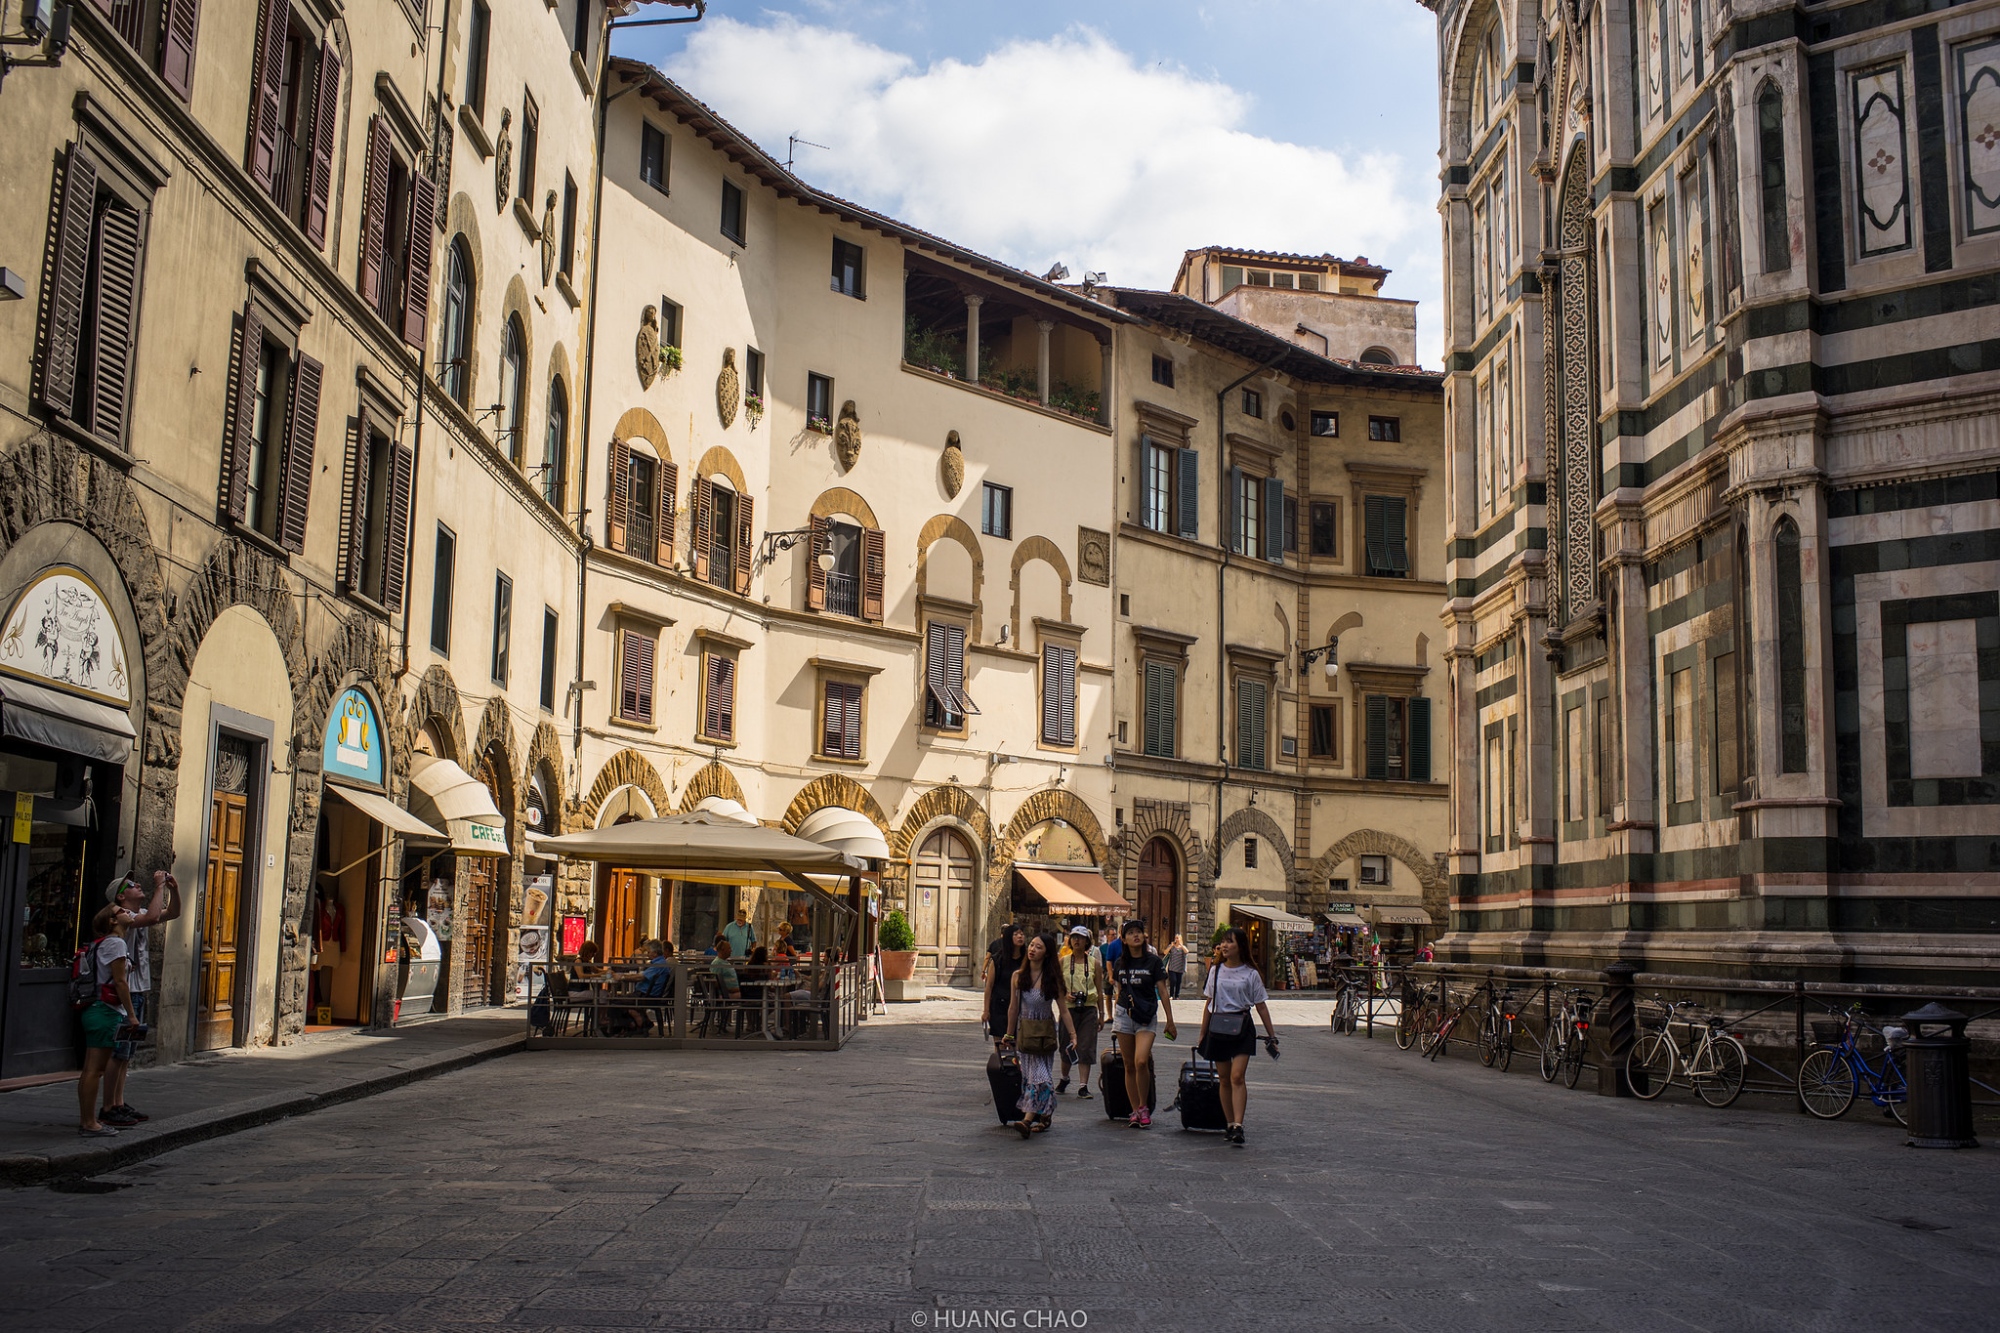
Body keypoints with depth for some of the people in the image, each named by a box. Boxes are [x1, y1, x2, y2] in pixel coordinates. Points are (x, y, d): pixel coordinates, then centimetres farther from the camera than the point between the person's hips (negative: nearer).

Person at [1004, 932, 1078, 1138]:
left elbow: (1063, 1009, -2)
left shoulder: (1052, 978, -6)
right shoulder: (1017, 977, 0)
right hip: (1025, 1031, 3)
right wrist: (1009, 1035, 12)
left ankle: (1028, 1119, -16)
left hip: (1046, 1031, -3)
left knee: (1039, 1074, -9)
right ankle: (1044, 1117, 11)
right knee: (1030, 1073, 2)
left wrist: (1072, 1034, -6)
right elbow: (1013, 1008, 8)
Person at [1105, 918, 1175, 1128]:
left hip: (1147, 1016, -3)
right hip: (1123, 1014, 4)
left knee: (1141, 1061, -19)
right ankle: (1135, 1110, 12)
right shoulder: (1120, 963, 6)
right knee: (1129, 1065, 5)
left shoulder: (1154, 961, -3)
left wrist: (1170, 1022, -2)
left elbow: (1163, 993, -2)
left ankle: (1144, 1107, -4)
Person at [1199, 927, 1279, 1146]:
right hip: (1217, 1028, 3)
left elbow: (1261, 1006, 5)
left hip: (1241, 1028, -3)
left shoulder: (1250, 974, 1)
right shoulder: (1215, 971, 10)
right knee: (1225, 1079, 6)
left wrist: (1271, 1036, 4)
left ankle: (1238, 1126, -19)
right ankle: (1229, 1125, 15)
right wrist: (1203, 1034, 15)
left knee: (1237, 1077, -15)